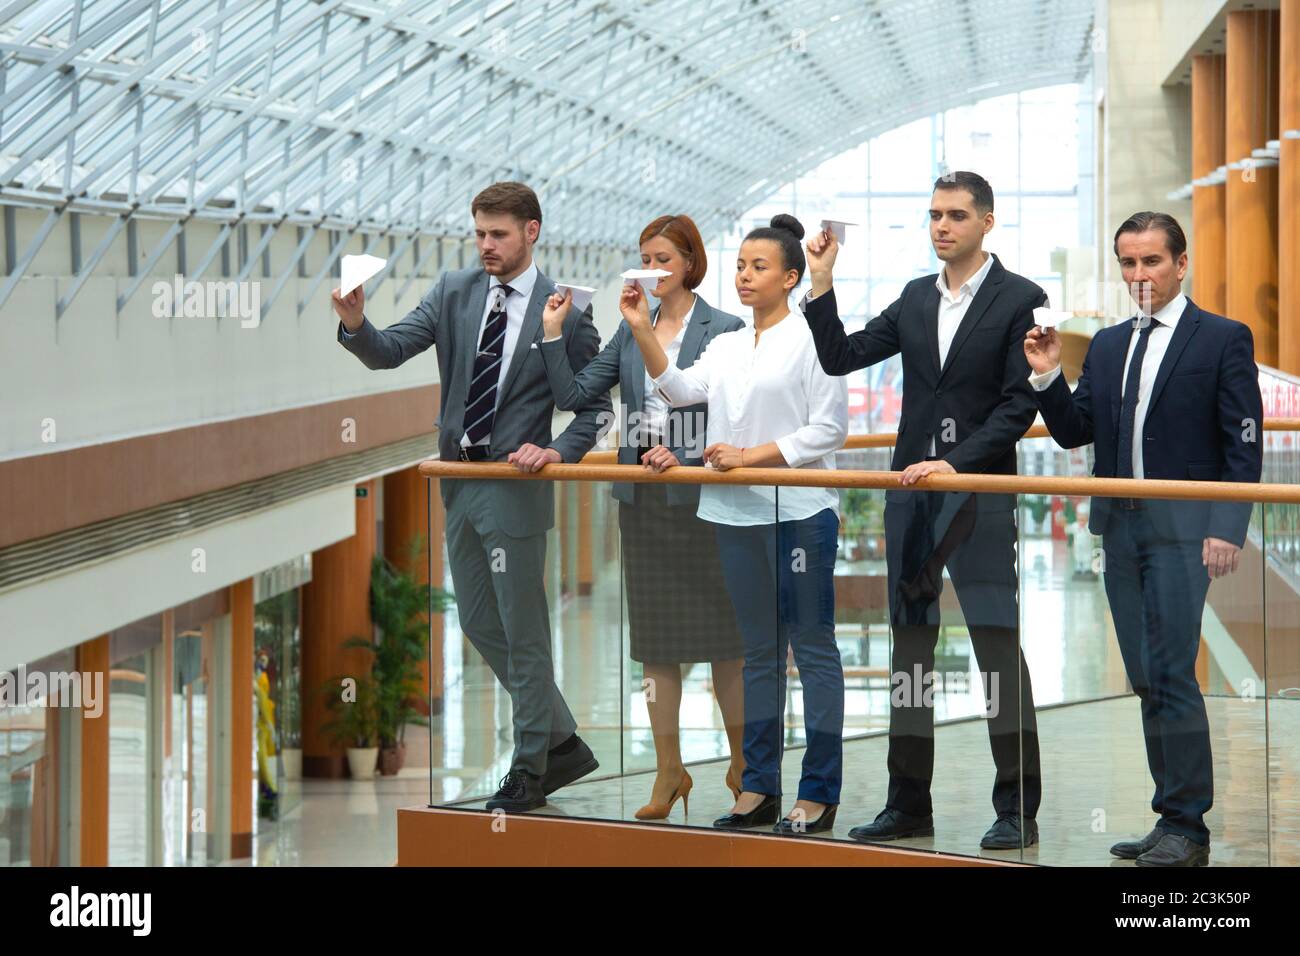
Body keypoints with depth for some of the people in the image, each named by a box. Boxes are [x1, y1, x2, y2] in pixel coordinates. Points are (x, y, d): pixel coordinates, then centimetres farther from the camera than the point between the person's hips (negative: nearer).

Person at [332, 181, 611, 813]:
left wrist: (557, 452, -18)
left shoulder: (563, 311, -8)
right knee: (479, 623, 14)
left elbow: (596, 404, -2)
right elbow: (390, 351, -4)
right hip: (458, 478, 6)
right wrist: (356, 326, -24)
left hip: (515, 481, -6)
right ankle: (563, 743, 27)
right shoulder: (454, 293, 4)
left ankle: (529, 769, 15)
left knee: (522, 630, 1)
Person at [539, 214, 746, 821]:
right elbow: (574, 394, 8)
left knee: (718, 633, 1)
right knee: (653, 635, 7)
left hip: (698, 493, -5)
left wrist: (687, 457, -17)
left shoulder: (722, 329, -5)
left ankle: (742, 762, 15)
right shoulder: (631, 331, 11)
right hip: (641, 497, 5)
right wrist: (552, 335, -2)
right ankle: (669, 771, 15)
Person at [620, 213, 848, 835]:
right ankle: (759, 787, 16)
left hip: (800, 511, -7)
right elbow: (680, 389, 1)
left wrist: (752, 455, -14)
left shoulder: (812, 340, -4)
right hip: (739, 515, 7)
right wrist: (641, 329, -9)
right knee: (759, 651, 11)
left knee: (813, 648, -2)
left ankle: (819, 792, 0)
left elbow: (829, 428, -10)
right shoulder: (727, 347, 15)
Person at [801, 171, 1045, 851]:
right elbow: (839, 358, 11)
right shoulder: (916, 299, 13)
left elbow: (1019, 404, -9)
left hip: (979, 491, -6)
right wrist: (821, 286, 0)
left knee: (998, 646, -6)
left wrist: (955, 463, -17)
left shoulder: (1019, 299, -4)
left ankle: (1017, 810, -1)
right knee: (910, 646, 9)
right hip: (911, 492, 6)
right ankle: (908, 804, 15)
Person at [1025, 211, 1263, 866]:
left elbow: (1244, 445, -5)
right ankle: (1174, 817, 16)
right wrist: (1047, 376, -3)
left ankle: (1187, 825, -4)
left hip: (1183, 530, -6)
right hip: (1120, 530, 6)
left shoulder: (1224, 339, -1)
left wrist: (1228, 530, -14)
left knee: (1171, 675, -10)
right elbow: (1074, 432, 14)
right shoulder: (1107, 346, 15)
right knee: (1147, 681, 9)